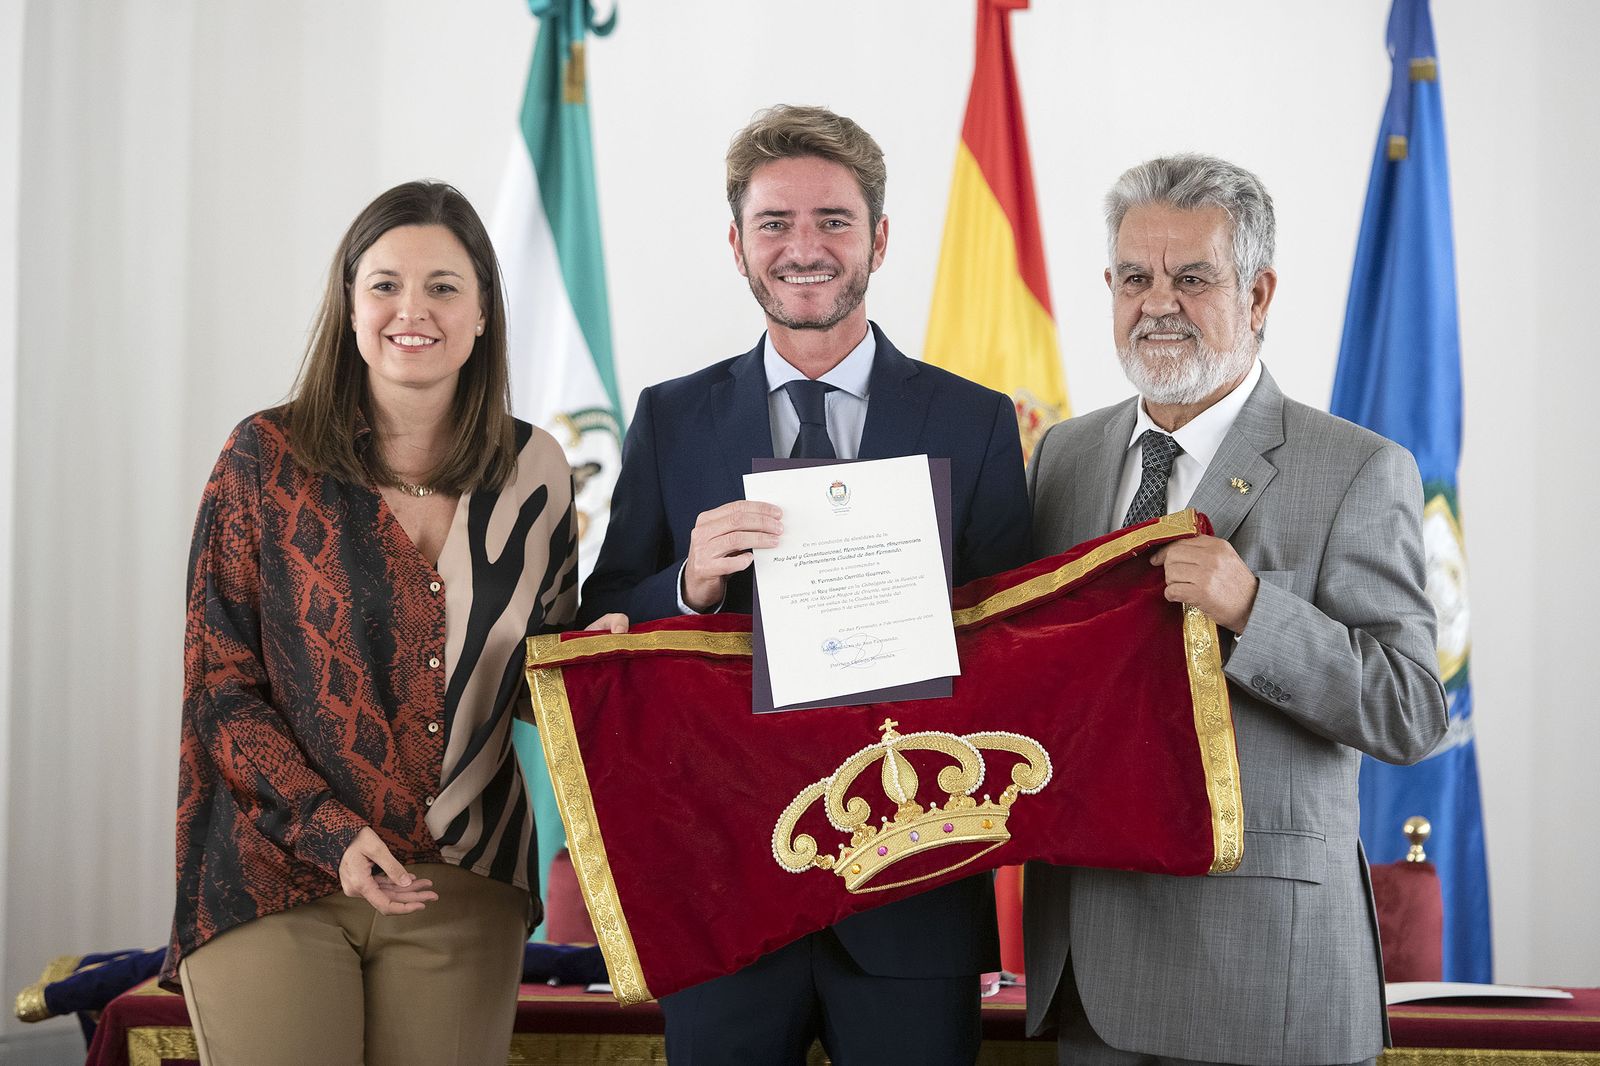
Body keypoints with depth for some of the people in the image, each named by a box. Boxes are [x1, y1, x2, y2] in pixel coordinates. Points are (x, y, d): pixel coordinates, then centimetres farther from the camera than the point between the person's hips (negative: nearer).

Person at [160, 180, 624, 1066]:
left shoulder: (531, 471, 6)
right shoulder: (266, 458, -1)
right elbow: (217, 684, -2)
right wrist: (327, 829, -14)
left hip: (459, 889, 2)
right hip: (274, 881, -2)